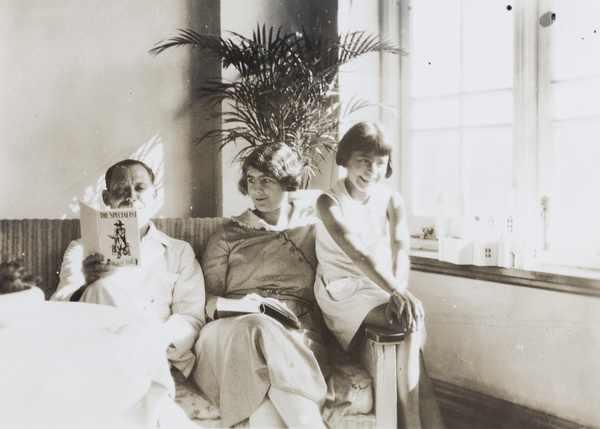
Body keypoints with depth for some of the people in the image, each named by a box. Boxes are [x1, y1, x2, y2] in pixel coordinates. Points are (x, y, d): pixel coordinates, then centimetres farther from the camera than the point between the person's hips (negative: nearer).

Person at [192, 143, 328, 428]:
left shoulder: (314, 226, 21)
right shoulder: (228, 235, 22)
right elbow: (205, 298, 14)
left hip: (299, 336, 0)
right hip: (232, 333, 0)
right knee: (260, 331, -38)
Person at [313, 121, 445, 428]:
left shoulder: (392, 201, 5)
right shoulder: (329, 203, -8)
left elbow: (400, 250, -11)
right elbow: (357, 253, -24)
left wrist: (399, 291, -31)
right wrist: (396, 293, -36)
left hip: (383, 287, 4)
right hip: (343, 290, -4)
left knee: (411, 318, -25)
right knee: (412, 321, -26)